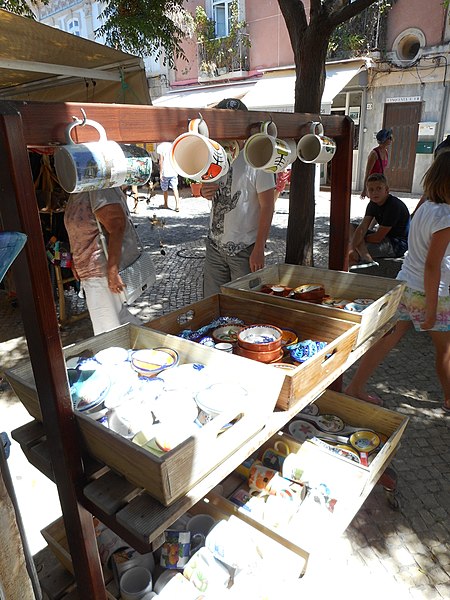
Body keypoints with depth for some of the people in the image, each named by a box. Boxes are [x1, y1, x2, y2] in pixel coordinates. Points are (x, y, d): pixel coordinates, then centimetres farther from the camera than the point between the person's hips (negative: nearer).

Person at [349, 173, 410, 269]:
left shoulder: (394, 206, -24)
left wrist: (360, 239, -9)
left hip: (397, 245, -10)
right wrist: (352, 248, -28)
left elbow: (378, 237, -25)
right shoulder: (373, 204, 1)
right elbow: (362, 228, -13)